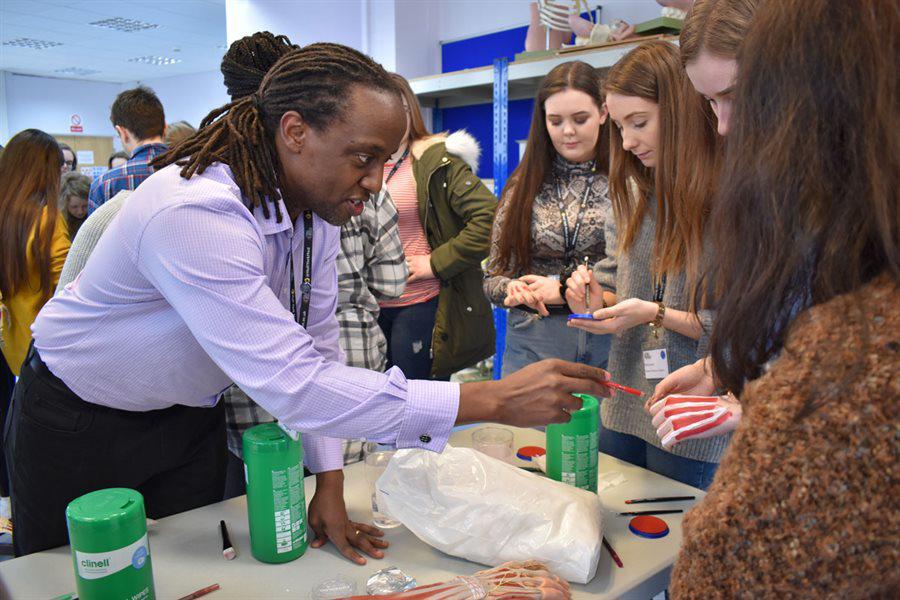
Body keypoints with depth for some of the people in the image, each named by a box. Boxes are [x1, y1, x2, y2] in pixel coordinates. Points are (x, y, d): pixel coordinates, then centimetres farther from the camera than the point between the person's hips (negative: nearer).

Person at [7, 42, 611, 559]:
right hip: (79, 424, -5)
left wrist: (329, 485, -10)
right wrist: (493, 401, -41)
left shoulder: (317, 201, -12)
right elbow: (293, 384, -42)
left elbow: (317, 346, -8)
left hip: (190, 417, 6)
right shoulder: (195, 214, -37)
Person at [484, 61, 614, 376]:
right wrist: (512, 288, -13)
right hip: (532, 343, 2)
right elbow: (494, 277, 9)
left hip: (609, 342, -1)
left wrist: (564, 288, -13)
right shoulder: (524, 186, 8)